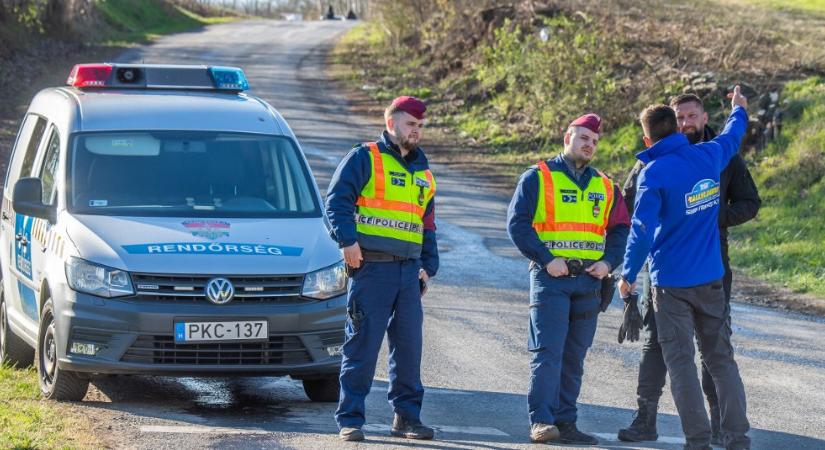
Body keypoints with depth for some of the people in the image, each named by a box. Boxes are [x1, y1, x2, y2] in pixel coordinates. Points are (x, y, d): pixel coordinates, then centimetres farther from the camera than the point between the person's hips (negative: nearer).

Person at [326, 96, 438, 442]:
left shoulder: (423, 173, 21)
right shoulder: (365, 158, 1)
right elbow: (337, 201, -8)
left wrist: (428, 266, 17)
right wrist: (348, 241, -20)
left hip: (409, 271, 6)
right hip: (371, 267, -6)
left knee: (409, 345, 6)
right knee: (363, 344, -5)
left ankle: (407, 416, 14)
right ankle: (350, 420, -1)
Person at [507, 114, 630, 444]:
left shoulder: (605, 187, 17)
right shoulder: (538, 177, 2)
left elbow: (620, 230, 17)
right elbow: (517, 222, -5)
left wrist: (608, 262, -1)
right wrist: (546, 260, -14)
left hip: (589, 280, 5)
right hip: (550, 278, -5)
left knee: (574, 356, 7)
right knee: (548, 351, -12)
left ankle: (565, 423, 11)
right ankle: (541, 422, -13)